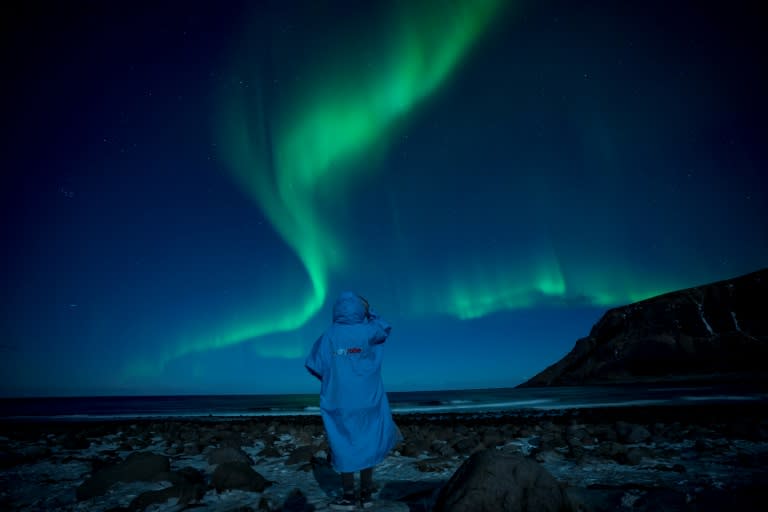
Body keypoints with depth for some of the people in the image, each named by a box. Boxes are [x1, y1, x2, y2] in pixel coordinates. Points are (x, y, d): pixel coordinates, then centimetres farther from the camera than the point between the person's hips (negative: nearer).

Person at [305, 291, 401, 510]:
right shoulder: (368, 332, -5)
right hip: (367, 400, 1)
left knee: (344, 446, 9)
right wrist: (368, 311, 23)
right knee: (367, 445, 13)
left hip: (339, 402, -1)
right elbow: (385, 328, 17)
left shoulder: (329, 335, -6)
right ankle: (366, 493, 20)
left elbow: (314, 365, -4)